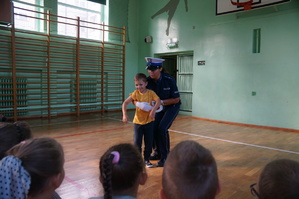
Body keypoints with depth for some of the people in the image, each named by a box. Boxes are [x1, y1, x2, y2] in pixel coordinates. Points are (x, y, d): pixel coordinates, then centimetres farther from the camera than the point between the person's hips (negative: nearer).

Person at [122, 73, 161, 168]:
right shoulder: (135, 93, -5)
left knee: (149, 142, 8)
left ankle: (146, 159, 27)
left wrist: (153, 110, -36)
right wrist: (125, 114, -24)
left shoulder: (151, 92, -6)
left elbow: (158, 101, -20)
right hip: (138, 121, 0)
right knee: (137, 142, -1)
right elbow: (125, 103, -11)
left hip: (149, 121, 0)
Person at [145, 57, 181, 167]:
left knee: (162, 128, -20)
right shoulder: (147, 81, -16)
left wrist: (161, 102, -31)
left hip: (172, 106, -5)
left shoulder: (169, 80, -26)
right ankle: (158, 152, 20)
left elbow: (176, 99, -20)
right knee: (153, 128, -5)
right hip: (159, 108, 5)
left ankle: (165, 157, -4)